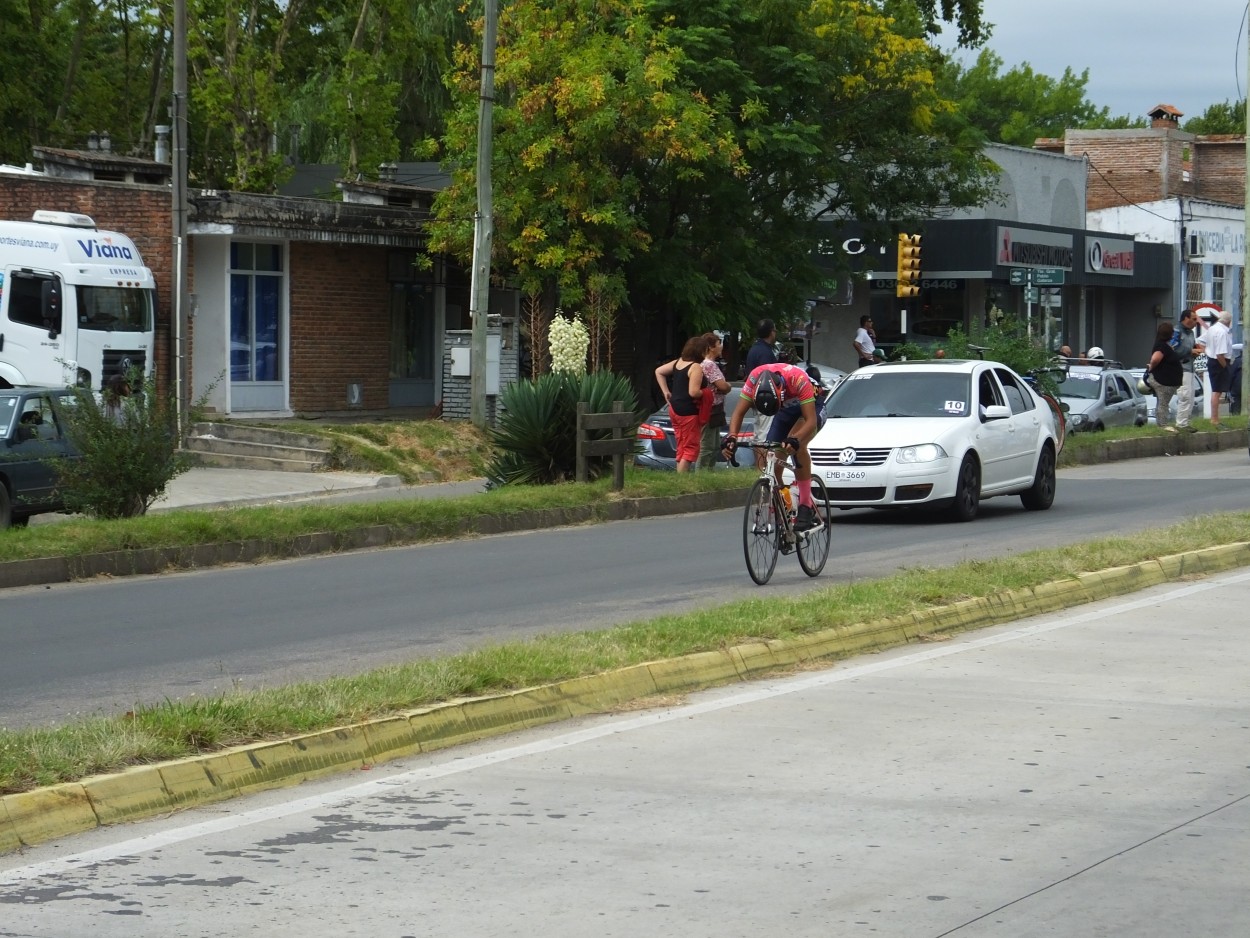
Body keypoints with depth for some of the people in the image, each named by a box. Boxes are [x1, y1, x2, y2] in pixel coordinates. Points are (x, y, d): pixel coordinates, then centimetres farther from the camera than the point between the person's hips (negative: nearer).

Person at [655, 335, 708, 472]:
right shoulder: (696, 367, -17)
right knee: (690, 448, -3)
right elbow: (693, 392, -24)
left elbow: (658, 371, 19)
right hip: (688, 412, -8)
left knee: (682, 447, 17)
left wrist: (666, 391, 17)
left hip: (674, 408, 9)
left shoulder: (678, 362, 9)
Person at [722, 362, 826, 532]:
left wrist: (795, 440, -59)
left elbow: (811, 421, -42)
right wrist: (731, 438, -42)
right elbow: (739, 412, -24)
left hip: (812, 408, -5)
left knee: (797, 446, -32)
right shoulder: (754, 379, -30)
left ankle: (806, 507, -29)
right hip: (786, 411, 5)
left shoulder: (798, 379, -40)